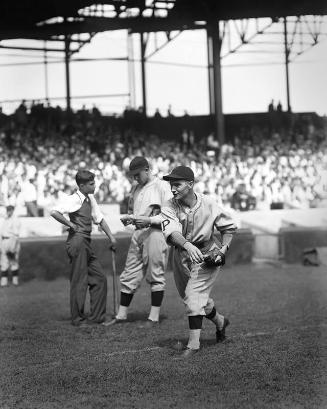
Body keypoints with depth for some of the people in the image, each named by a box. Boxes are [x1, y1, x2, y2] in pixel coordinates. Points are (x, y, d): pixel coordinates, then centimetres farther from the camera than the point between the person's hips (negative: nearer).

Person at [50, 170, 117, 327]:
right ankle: (78, 319, 4)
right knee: (80, 281, -4)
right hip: (77, 241, -9)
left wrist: (111, 237, 18)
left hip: (86, 243, 9)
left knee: (99, 278, 10)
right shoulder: (74, 199, -12)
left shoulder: (90, 199, 14)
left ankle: (96, 317, 16)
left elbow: (99, 218, 23)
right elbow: (54, 212, -25)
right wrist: (70, 224, -15)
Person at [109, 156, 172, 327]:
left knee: (156, 275, -3)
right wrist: (128, 217, 5)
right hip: (138, 233, 7)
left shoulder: (162, 186, -2)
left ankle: (154, 316, 1)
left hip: (155, 232, -7)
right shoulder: (135, 188, 20)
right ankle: (122, 314, 13)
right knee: (129, 275, 7)